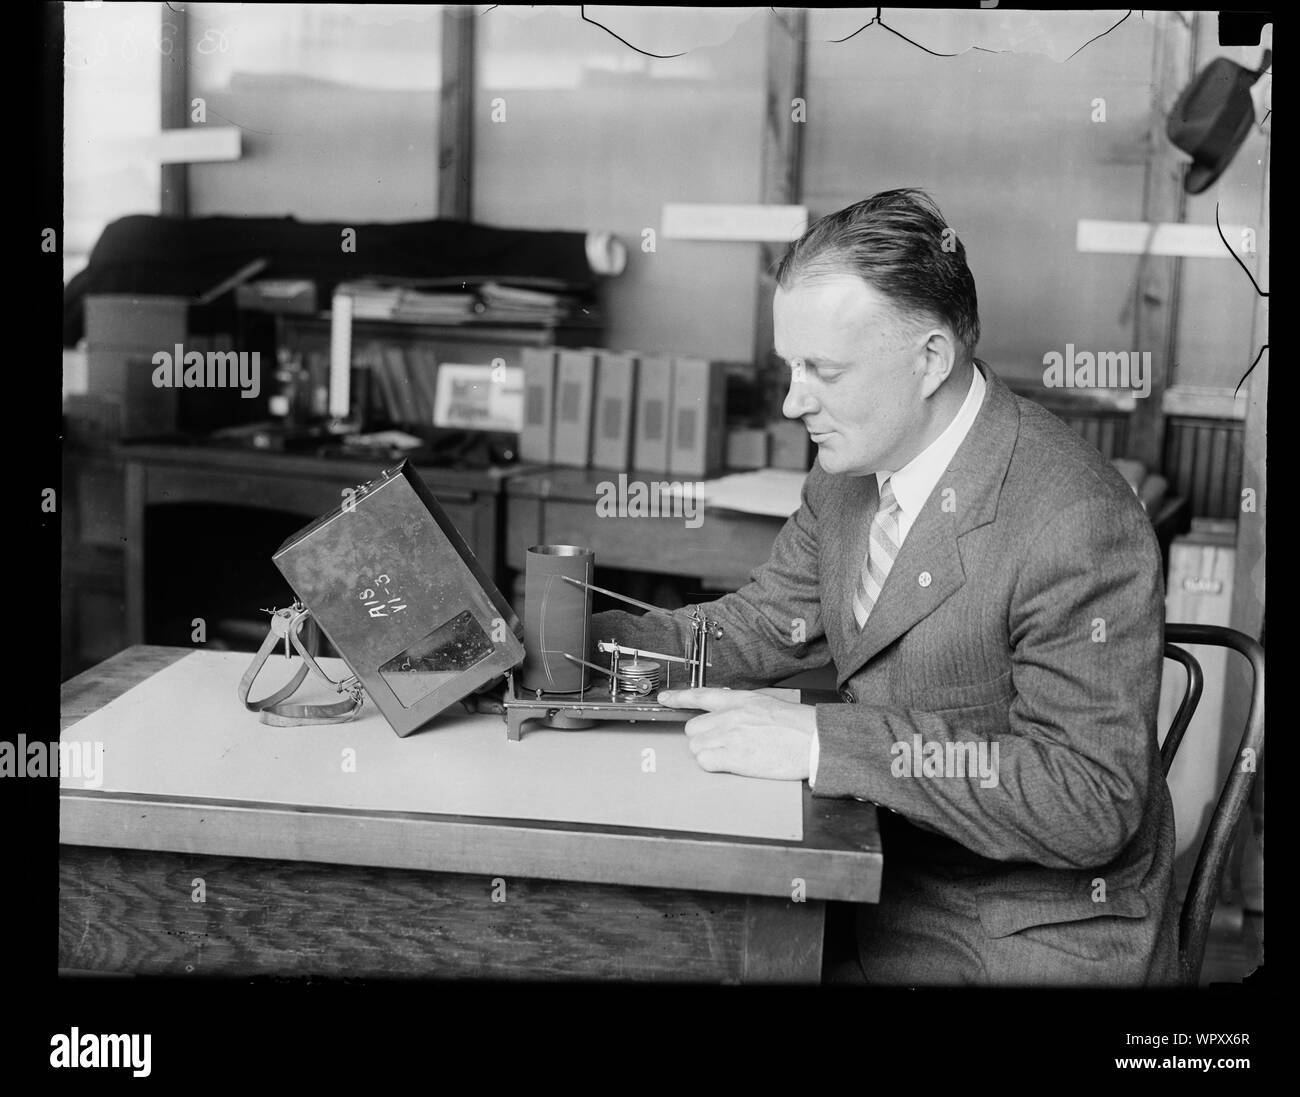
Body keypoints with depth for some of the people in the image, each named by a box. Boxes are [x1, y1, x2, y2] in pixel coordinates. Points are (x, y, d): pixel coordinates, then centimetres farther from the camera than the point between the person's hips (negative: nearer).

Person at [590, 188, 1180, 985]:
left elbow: (1090, 800, -28)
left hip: (1028, 940, -7)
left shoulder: (1075, 526, -26)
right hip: (886, 888, 7)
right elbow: (763, 626, 10)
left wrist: (825, 741, -33)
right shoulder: (853, 463, 0)